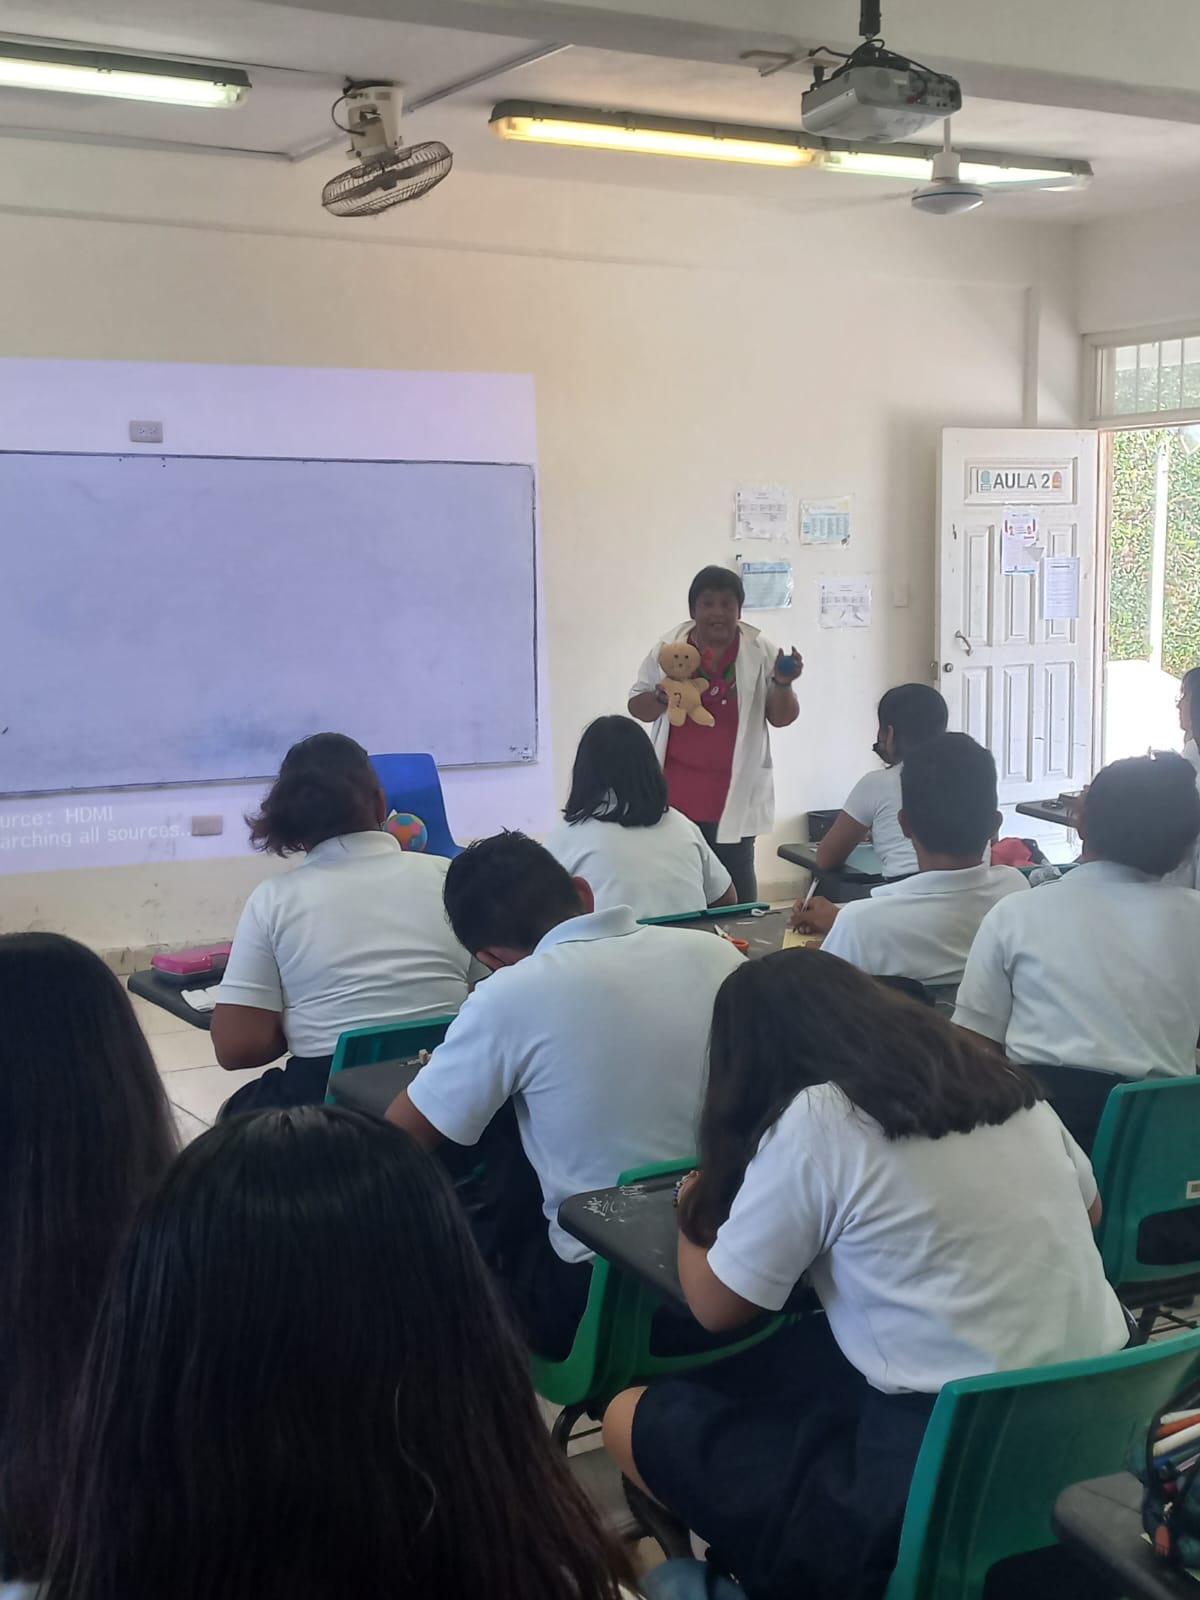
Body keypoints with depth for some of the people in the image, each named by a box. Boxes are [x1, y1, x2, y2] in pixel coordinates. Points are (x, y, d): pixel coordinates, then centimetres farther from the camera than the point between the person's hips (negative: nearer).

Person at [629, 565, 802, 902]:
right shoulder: (667, 648, 1)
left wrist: (782, 684, -18)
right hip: (676, 790, 1)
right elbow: (637, 707, 7)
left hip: (733, 792, -1)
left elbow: (782, 717, 1)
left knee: (735, 875, 3)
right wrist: (662, 697, -14)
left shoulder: (760, 652, -1)